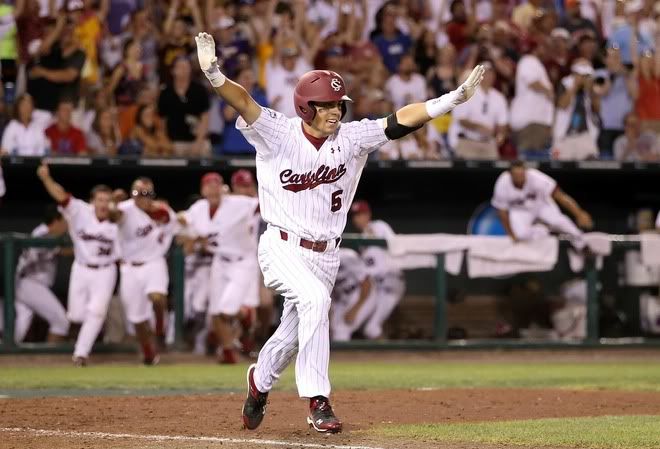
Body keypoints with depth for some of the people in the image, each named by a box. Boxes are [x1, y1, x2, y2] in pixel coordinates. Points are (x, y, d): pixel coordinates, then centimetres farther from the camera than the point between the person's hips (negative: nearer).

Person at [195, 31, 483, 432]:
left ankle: (260, 380, 46)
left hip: (326, 255, 5)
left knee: (295, 333, 14)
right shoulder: (278, 133, -11)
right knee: (314, 298, -31)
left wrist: (458, 96, -17)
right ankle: (318, 401, -25)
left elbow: (403, 120, -7)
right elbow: (243, 101, -27)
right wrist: (214, 74, -46)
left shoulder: (352, 137, -2)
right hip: (283, 246, -5)